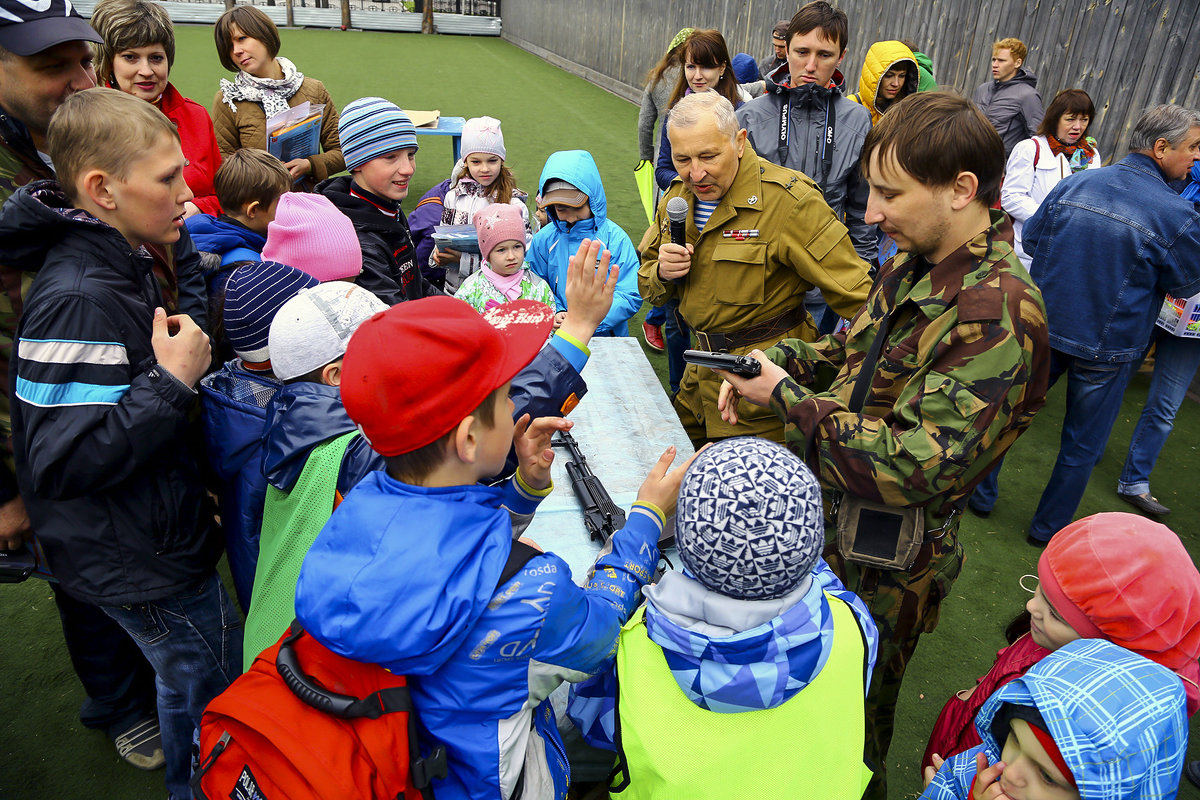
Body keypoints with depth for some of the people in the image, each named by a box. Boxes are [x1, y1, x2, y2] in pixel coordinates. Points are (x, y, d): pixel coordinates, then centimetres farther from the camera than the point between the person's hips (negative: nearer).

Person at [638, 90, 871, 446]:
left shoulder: (789, 200, -19)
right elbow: (649, 288, 12)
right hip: (701, 373, 7)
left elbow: (856, 297, -18)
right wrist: (662, 273, -11)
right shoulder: (677, 196, 4)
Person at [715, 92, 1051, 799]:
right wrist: (780, 357, -6)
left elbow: (912, 468, -33)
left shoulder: (1000, 316, -30)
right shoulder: (916, 264, 0)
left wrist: (785, 397, -25)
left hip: (879, 571, -8)